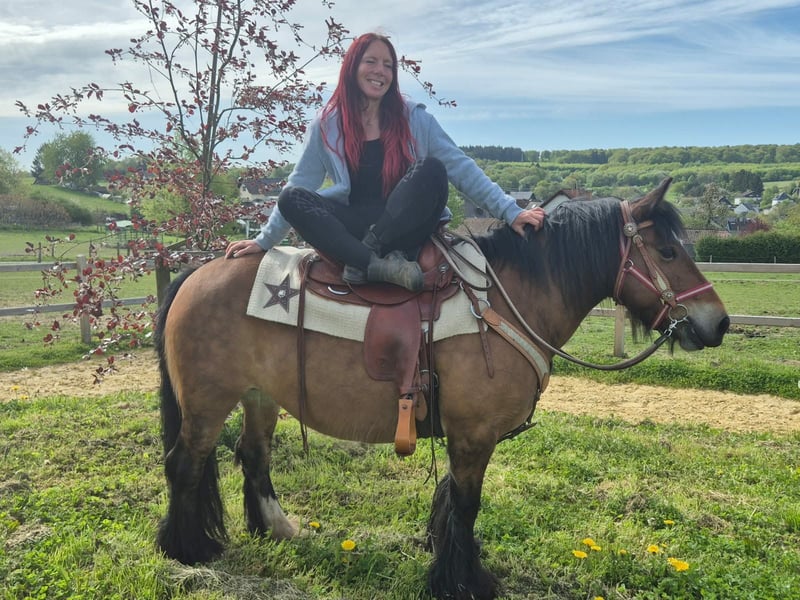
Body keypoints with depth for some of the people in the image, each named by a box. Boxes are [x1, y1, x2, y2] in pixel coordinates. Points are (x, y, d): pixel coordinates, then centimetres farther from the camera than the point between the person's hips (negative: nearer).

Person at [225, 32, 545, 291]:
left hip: (407, 227, -1)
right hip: (354, 227, 1)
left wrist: (510, 212, -9)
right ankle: (381, 264, -35)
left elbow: (462, 169, -1)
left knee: (431, 169, -26)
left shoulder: (415, 118, 3)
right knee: (290, 198, -22)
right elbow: (298, 186, 7)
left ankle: (366, 258, -27)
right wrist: (264, 241, 4)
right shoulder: (326, 126, 5)